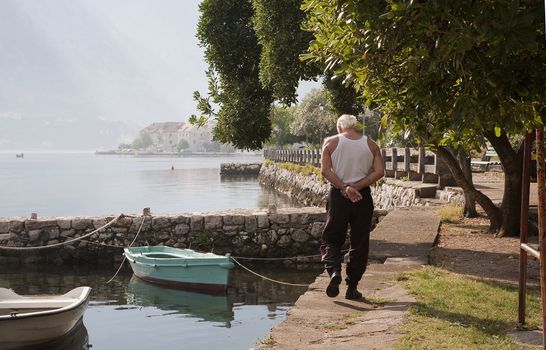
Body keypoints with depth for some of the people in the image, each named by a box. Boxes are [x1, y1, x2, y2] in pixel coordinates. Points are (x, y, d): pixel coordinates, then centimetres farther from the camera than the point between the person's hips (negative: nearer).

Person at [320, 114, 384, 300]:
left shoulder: (331, 142, 0)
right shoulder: (371, 145, 5)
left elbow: (325, 170, -10)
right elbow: (379, 171, -5)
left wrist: (343, 188, -12)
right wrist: (356, 187, -9)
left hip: (338, 195, -1)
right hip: (362, 197, 1)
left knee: (331, 239, 9)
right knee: (359, 243, 9)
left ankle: (334, 270, -18)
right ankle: (352, 287, 11)